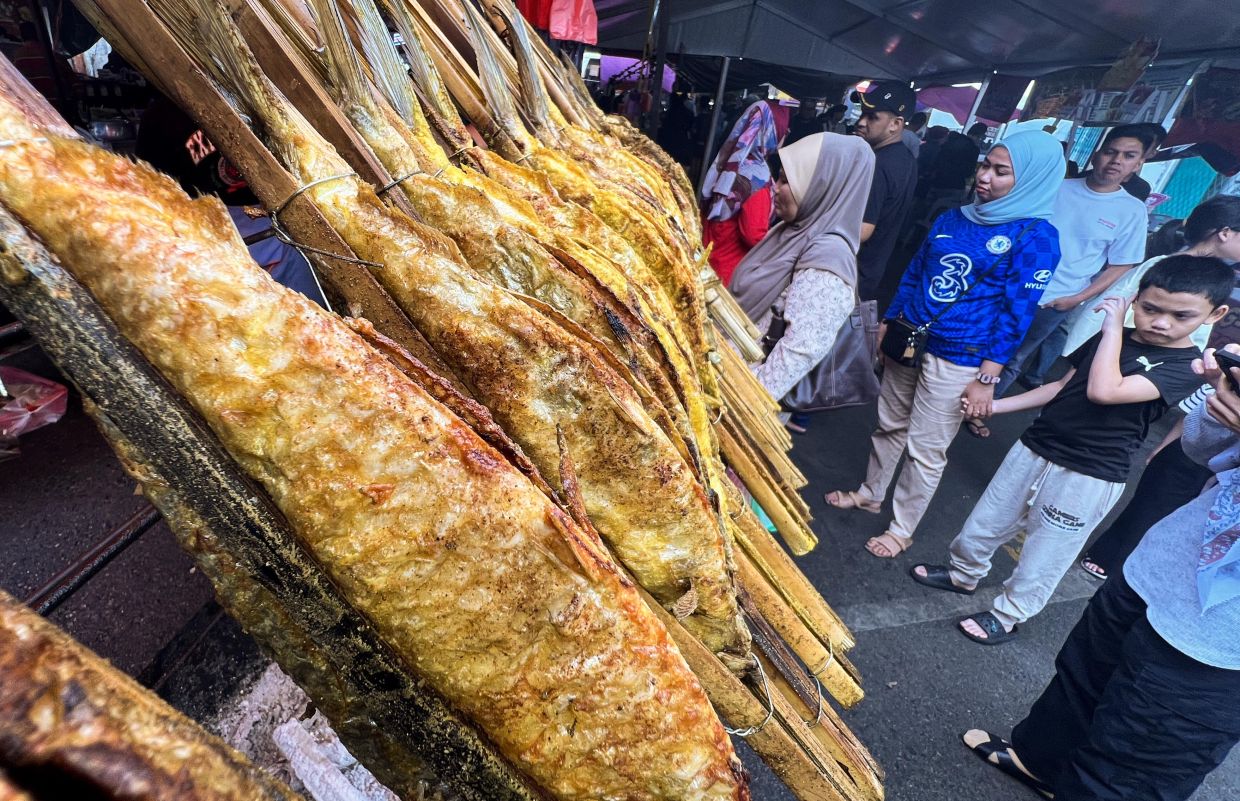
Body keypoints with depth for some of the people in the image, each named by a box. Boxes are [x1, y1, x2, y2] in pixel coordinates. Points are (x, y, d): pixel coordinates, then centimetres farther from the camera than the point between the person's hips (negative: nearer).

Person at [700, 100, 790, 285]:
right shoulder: (758, 174, -19)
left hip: (709, 257, 8)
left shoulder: (729, 158, 5)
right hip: (732, 269, -8)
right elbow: (753, 234, -23)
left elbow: (707, 206, 14)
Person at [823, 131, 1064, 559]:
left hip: (958, 361, -5)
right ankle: (870, 493, 38)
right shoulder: (953, 217, 7)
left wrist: (987, 377, -14)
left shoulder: (1036, 237, -10)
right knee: (889, 424, 18)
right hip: (907, 341, 6)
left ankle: (902, 528, 22)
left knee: (926, 449, 4)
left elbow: (1017, 313, -12)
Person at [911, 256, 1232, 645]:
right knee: (982, 525, 17)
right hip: (1034, 450, 6)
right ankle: (963, 573, 42)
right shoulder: (1110, 339, 6)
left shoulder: (1187, 367, -13)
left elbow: (1103, 391, -28)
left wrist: (1113, 326, -19)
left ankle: (1007, 616, 31)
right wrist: (997, 405, 7)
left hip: (1088, 479, -5)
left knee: (1042, 558, 9)